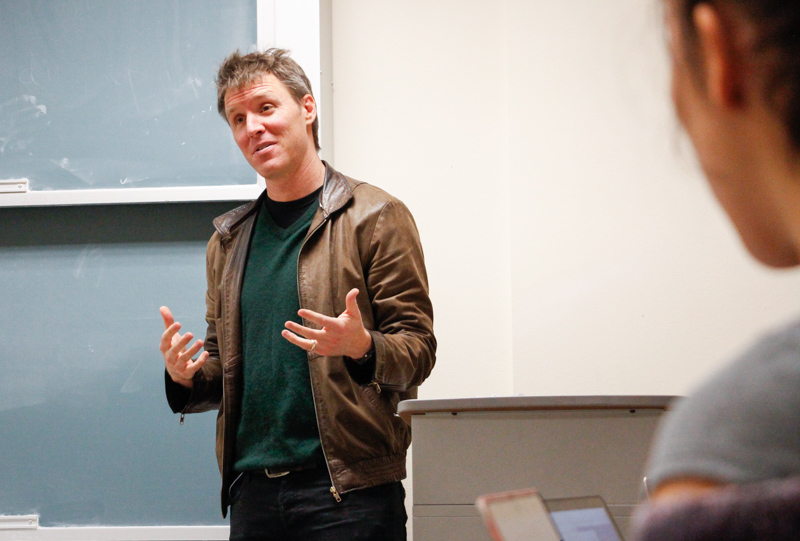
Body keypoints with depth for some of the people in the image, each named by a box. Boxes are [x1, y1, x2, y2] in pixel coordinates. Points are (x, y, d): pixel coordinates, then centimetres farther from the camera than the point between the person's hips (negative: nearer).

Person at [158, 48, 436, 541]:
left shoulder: (375, 217, 0)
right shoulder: (228, 241, 17)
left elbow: (418, 352, -4)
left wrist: (361, 348, -24)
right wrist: (185, 378, 1)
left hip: (349, 490, -5)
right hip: (253, 492, 5)